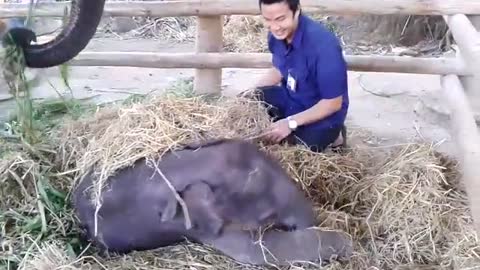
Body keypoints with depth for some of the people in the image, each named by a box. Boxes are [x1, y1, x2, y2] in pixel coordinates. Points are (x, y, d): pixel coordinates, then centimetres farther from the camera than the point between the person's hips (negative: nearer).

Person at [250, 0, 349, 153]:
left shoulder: (323, 44, -33)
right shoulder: (277, 34, -11)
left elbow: (333, 103, -26)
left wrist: (291, 123, -28)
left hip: (323, 112, -6)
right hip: (290, 99, 7)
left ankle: (332, 137, 8)